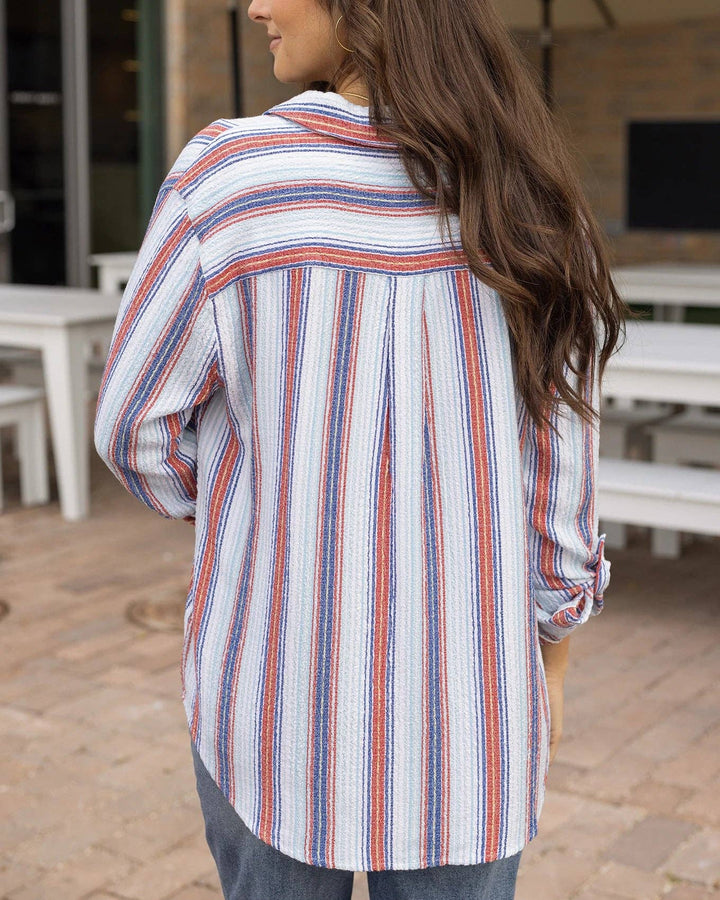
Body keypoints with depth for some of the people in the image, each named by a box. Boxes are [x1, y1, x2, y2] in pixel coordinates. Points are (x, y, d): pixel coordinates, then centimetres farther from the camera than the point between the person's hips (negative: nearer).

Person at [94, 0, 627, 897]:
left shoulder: (229, 174, -15)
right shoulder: (525, 202, -7)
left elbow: (136, 427, -6)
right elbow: (559, 472, -3)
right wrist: (549, 664, 13)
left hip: (279, 689, -1)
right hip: (464, 704, 2)